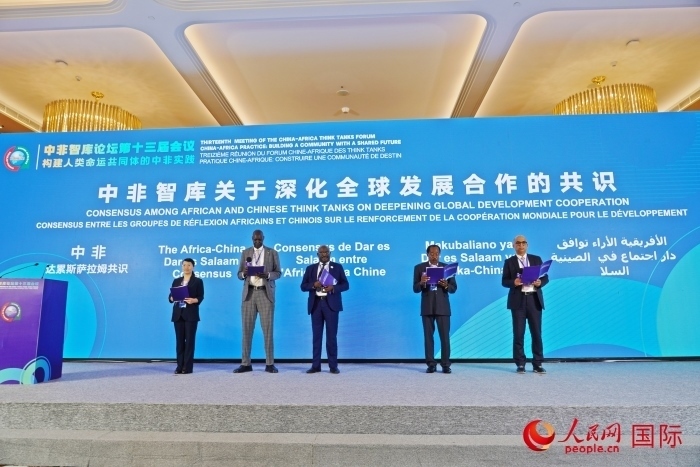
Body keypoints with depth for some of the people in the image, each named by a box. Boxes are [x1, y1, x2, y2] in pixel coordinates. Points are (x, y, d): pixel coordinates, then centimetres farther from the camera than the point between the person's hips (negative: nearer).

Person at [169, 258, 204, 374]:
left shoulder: (198, 281, 5)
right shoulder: (176, 281, 17)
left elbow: (201, 297, -3)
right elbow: (170, 296, 11)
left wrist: (193, 300, -23)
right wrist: (173, 298, -12)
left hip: (191, 314, -4)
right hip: (178, 314, 4)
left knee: (189, 340, -3)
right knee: (179, 340, 4)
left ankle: (188, 367, 2)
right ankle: (180, 366, 11)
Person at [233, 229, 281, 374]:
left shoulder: (272, 253, 6)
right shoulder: (245, 252, 11)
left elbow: (278, 273, 4)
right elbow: (239, 274, 10)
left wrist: (267, 275, -17)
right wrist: (244, 273, -14)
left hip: (265, 293, -2)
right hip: (249, 293, 2)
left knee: (268, 328, -1)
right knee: (246, 328, 2)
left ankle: (270, 364, 5)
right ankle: (245, 363, 9)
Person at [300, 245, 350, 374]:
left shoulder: (337, 267, 7)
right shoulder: (310, 268, 12)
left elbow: (345, 285, 3)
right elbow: (303, 286, 8)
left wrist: (333, 288, -15)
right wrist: (313, 285, -13)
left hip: (331, 304, -2)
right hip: (316, 304, 2)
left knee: (331, 336, 0)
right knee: (316, 335, 5)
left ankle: (333, 366, 7)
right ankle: (316, 365, 11)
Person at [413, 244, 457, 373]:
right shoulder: (419, 268, 5)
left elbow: (454, 288, 4)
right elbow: (415, 289, 0)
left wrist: (446, 285, -18)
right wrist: (421, 282, -20)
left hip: (443, 307, 0)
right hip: (427, 307, 0)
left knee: (445, 336, -1)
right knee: (428, 336, 3)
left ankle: (445, 365, 7)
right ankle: (431, 364, 10)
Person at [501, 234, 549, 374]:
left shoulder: (536, 259, 12)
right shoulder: (509, 262, 7)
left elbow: (545, 277, 9)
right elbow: (504, 281, 2)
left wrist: (540, 282, -13)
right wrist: (514, 282, -19)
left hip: (534, 299, 2)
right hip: (518, 300, -1)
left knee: (537, 333, 4)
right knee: (518, 333, 0)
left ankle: (537, 364, 12)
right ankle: (520, 364, 8)